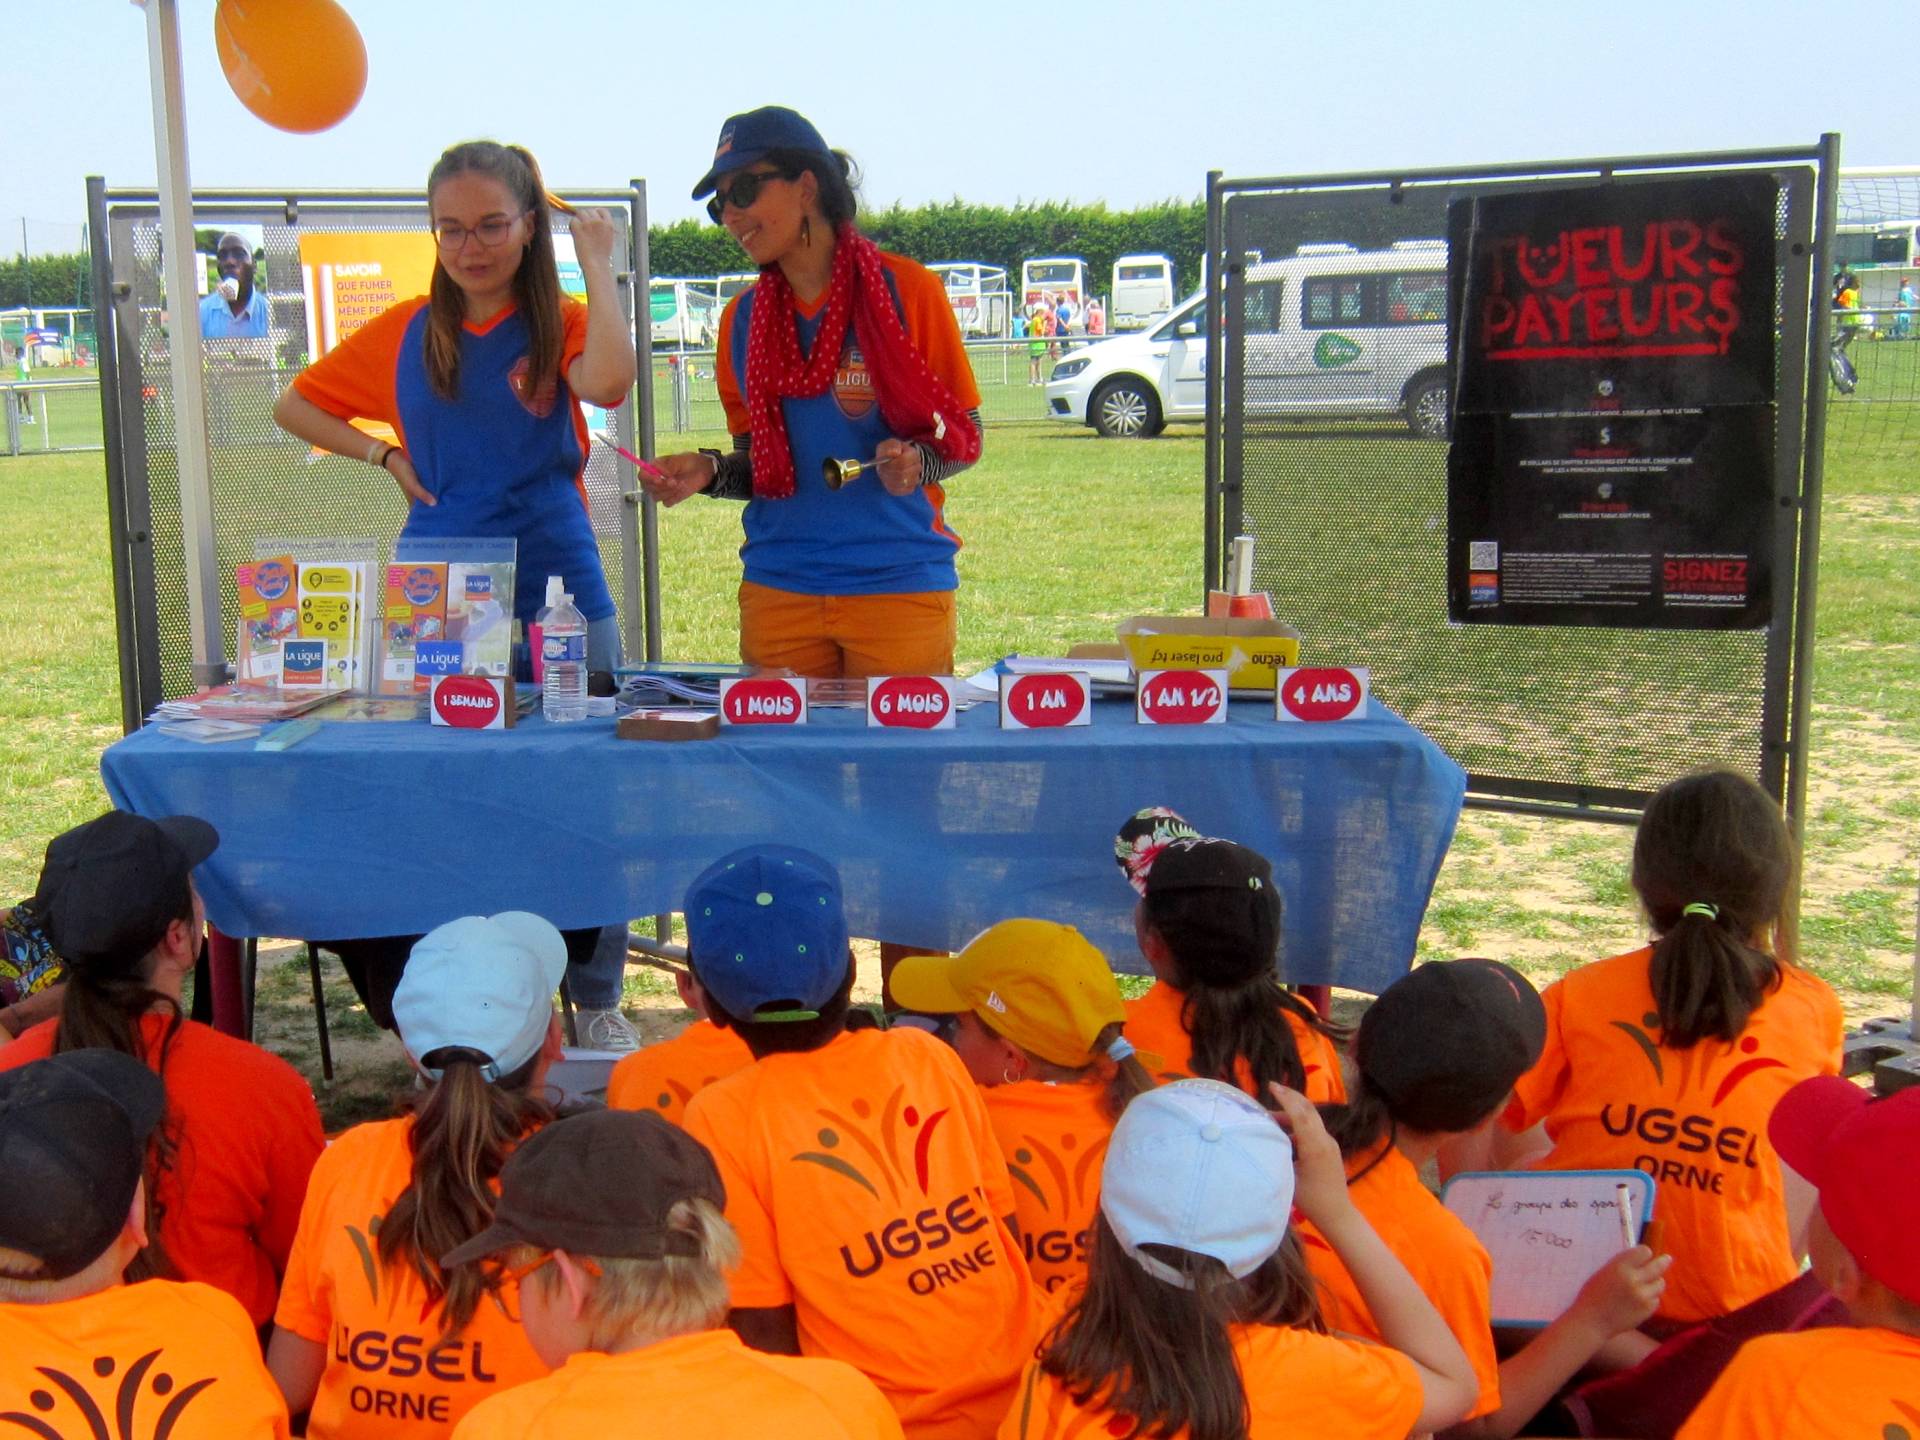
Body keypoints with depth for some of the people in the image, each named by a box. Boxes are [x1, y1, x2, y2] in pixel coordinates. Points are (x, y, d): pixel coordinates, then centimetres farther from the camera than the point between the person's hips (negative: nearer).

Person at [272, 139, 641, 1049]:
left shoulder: (562, 325, -1)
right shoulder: (406, 333, 7)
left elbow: (607, 380, -25)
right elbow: (296, 406, 19)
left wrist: (596, 260, -14)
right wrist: (386, 457, 5)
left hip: (559, 597, -2)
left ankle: (597, 1003, 17)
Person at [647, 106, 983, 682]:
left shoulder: (907, 290, -4)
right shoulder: (744, 318, 8)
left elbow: (965, 435, 0)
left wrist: (916, 463, -20)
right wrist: (710, 473, -5)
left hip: (899, 588, -3)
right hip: (777, 592, 4)